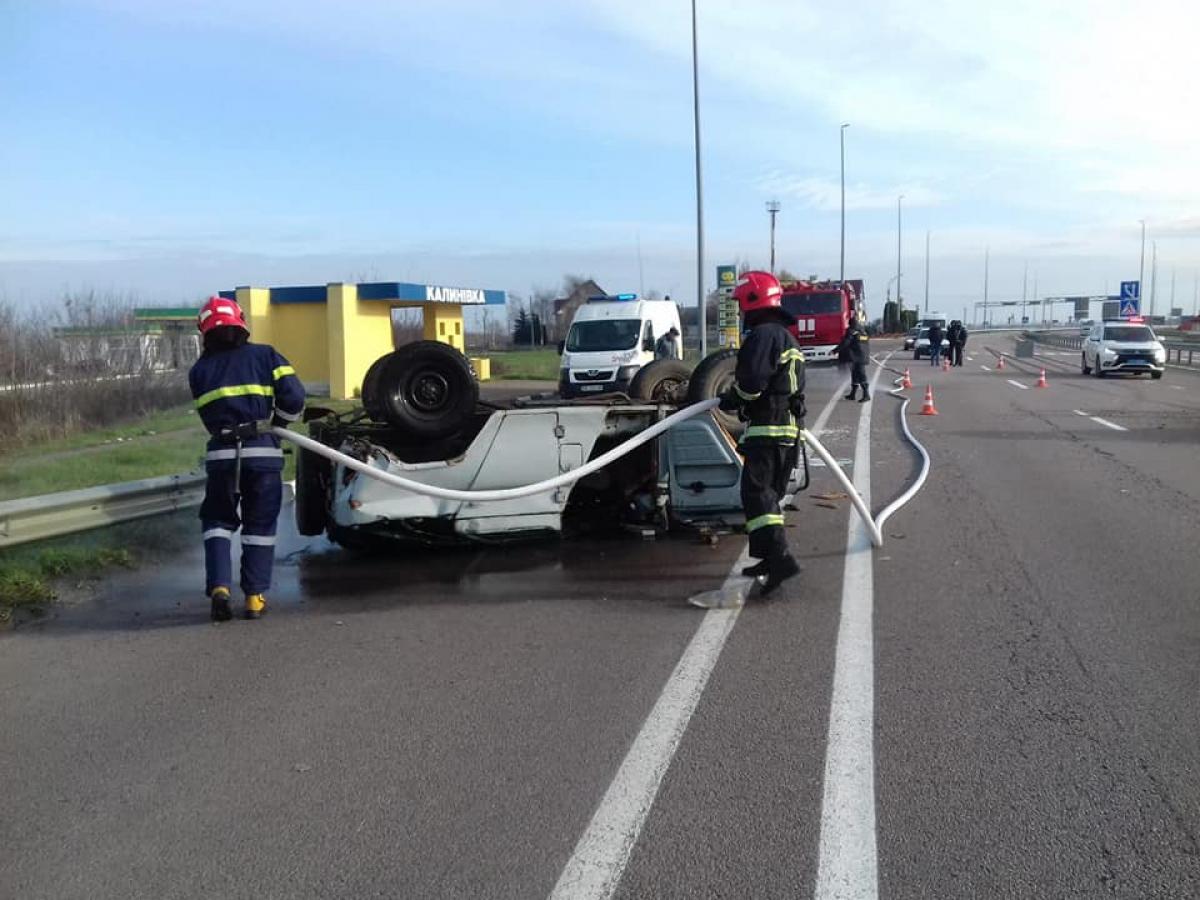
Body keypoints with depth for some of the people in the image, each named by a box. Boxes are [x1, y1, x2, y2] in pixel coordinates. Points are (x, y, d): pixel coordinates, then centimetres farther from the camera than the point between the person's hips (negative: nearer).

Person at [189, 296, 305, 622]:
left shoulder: (199, 370, 12)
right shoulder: (265, 355, 7)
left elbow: (210, 418, 11)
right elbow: (294, 398, -2)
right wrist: (279, 423, 15)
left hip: (221, 453, 1)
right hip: (262, 451, -1)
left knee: (218, 521, 16)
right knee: (260, 525, 10)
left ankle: (219, 587, 0)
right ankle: (255, 595, 8)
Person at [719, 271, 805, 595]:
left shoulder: (764, 334, -12)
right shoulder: (785, 336, 22)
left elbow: (751, 381, -21)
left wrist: (731, 400, -3)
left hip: (767, 428, -10)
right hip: (788, 427, 10)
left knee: (756, 492, -13)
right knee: (769, 493, 16)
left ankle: (779, 556, -22)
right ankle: (769, 557, 23)